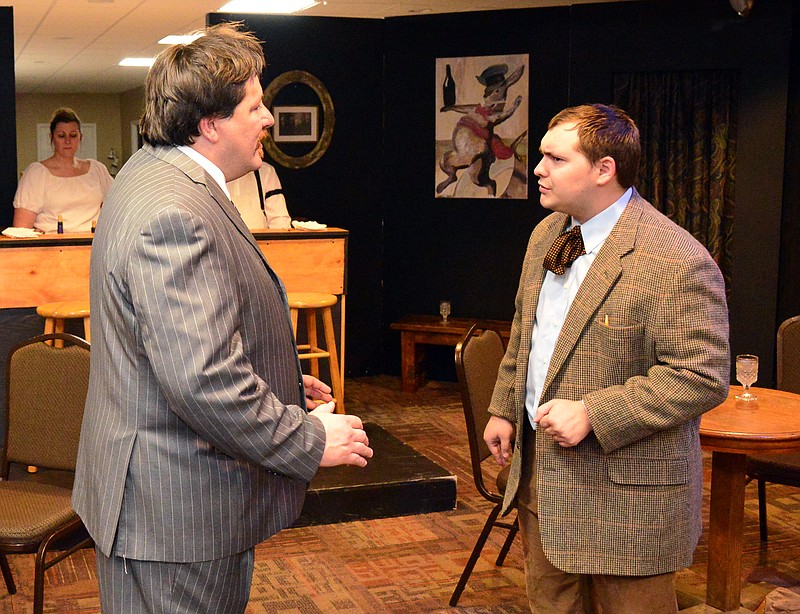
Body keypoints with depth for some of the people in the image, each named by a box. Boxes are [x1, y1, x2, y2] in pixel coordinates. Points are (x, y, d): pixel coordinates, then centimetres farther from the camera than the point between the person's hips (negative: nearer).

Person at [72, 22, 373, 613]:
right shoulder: (175, 214, -26)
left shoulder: (154, 174, 10)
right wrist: (311, 441, -19)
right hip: (176, 511, -11)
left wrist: (281, 384, 17)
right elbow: (203, 378, -31)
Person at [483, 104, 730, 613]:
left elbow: (703, 377, -23)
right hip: (540, 469, 8)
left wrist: (592, 414, -25)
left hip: (624, 488, -8)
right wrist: (504, 408, 16)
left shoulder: (676, 262, -22)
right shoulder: (547, 235, 6)